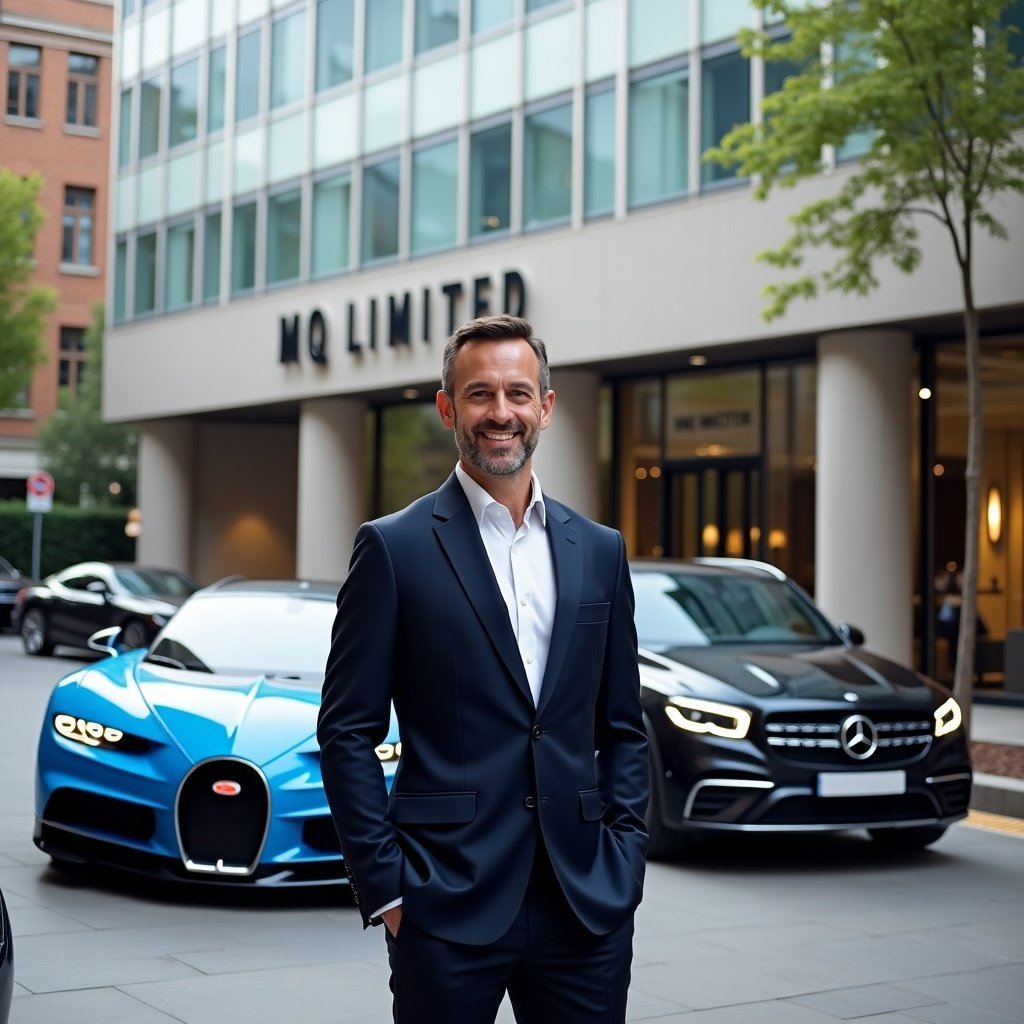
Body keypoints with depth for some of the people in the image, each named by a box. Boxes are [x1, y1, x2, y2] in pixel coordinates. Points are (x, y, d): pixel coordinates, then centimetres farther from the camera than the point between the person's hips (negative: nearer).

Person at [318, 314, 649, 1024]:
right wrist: (385, 885, -8)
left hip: (587, 904, 4)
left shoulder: (600, 551, 10)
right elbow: (347, 732, -3)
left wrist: (624, 858, 4)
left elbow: (622, 729, 14)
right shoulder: (395, 548, -2)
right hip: (448, 909, -3)